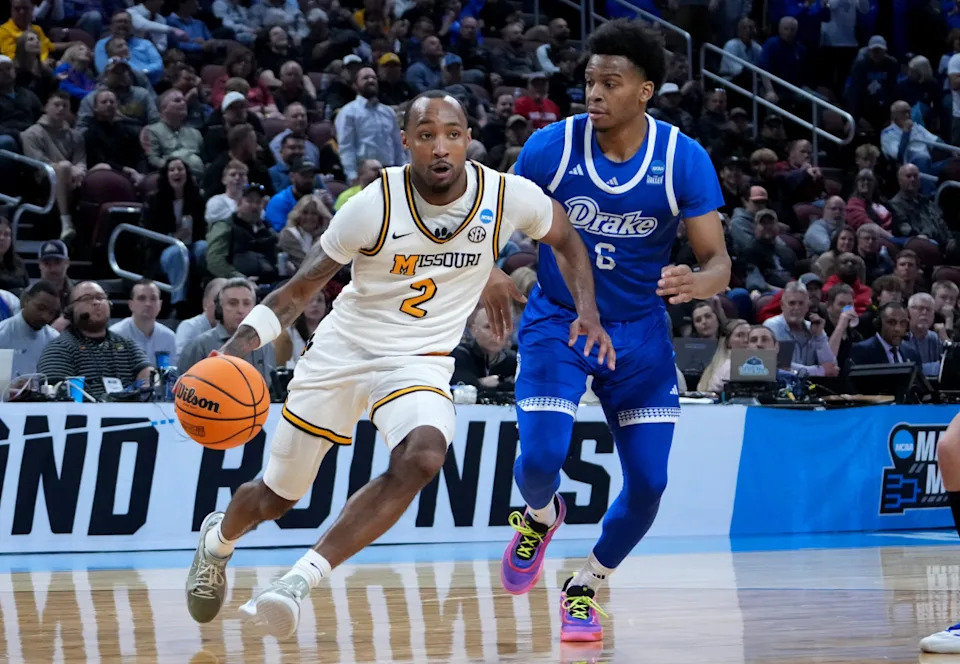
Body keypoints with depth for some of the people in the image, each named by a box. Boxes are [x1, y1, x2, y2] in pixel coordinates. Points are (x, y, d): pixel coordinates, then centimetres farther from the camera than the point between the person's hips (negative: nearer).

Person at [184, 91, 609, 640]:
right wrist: (238, 345, -23)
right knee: (275, 498, 11)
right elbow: (302, 287, -9)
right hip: (343, 348, 0)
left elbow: (567, 239, 10)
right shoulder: (374, 206, -18)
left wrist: (589, 312, -5)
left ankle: (302, 580, -28)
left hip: (419, 362, 1)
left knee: (422, 458, -33)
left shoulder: (509, 197, -13)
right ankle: (218, 539, 48)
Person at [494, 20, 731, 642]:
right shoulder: (551, 146, -14)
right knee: (540, 458, -18)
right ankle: (541, 516, 21)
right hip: (557, 323, -1)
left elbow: (719, 260, -14)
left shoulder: (684, 159, -14)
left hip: (639, 333, 1)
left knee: (648, 482, -4)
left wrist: (697, 282, -38)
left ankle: (586, 590, 21)